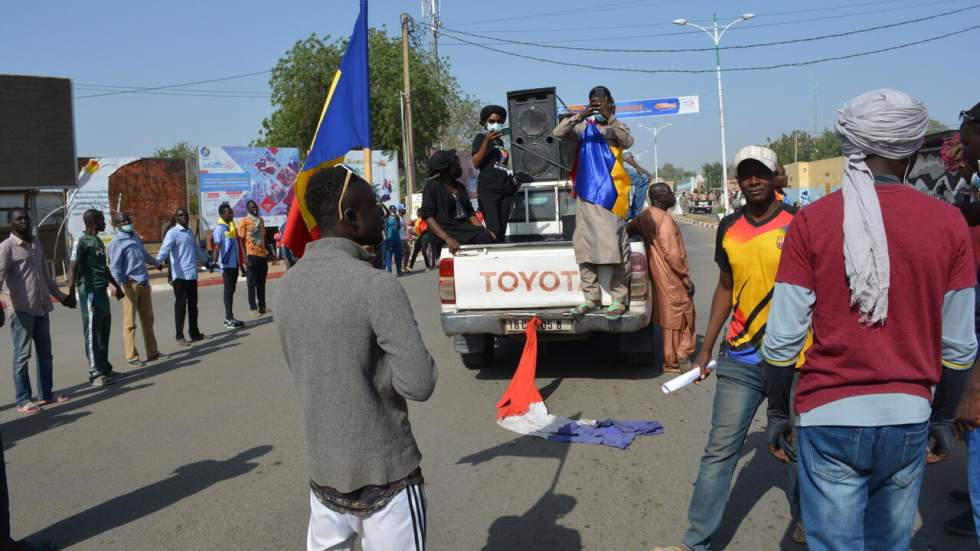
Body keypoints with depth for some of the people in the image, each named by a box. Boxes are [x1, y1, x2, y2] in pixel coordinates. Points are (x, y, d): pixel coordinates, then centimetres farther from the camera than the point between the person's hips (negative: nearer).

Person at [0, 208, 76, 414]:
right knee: (22, 356, -2)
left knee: (45, 353, 13)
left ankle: (46, 394, 23)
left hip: (41, 308, 7)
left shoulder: (36, 244, 15)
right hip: (21, 310, -7)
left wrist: (60, 296, 30)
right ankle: (23, 400, 4)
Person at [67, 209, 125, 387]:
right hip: (90, 292, -9)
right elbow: (73, 268, -17)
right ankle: (95, 373, -4)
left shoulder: (99, 242, 19)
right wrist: (71, 292, -26)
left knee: (104, 331, 13)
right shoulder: (82, 242, -9)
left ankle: (104, 367, 21)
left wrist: (116, 286, 32)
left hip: (102, 291, 9)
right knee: (92, 332, -6)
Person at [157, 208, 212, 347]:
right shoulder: (172, 233, -8)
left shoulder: (190, 232, 16)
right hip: (180, 275, -7)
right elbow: (165, 248, -23)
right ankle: (180, 337, 3)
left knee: (193, 305, 13)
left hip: (192, 274, 7)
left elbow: (197, 249, 30)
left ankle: (194, 333, 23)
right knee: (180, 306, -3)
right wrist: (158, 261, -41)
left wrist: (206, 262, 40)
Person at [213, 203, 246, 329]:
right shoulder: (219, 228, -10)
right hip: (226, 264, -8)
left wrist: (241, 264, 21)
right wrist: (214, 262, -30)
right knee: (228, 290, -5)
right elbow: (217, 246, -18)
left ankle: (230, 317, 16)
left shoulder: (232, 226, 15)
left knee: (231, 290, 11)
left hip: (234, 264, 8)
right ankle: (229, 319, -1)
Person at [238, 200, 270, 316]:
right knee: (252, 283, -1)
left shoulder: (261, 220, 14)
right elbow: (241, 240, -7)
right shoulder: (245, 221, -4)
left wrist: (266, 252, 16)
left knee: (262, 282, 11)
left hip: (263, 254, 6)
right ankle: (253, 307, 4)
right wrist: (245, 256, -15)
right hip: (251, 255, -6)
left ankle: (262, 306, 19)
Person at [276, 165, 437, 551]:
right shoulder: (377, 285, -20)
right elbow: (419, 383, -22)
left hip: (322, 469, 7)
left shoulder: (289, 284, 2)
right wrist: (384, 363, -4)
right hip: (383, 474, -6)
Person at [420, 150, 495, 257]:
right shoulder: (432, 186, -2)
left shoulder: (460, 187, 19)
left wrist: (484, 231, 1)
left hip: (465, 228, 6)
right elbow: (428, 217, -13)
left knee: (488, 238, -22)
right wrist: (447, 238, -29)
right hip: (445, 231, -6)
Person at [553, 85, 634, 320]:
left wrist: (610, 118, -23)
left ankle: (618, 300, -5)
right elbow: (558, 133, -2)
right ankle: (591, 298, 9)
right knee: (584, 245, 2)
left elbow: (628, 141, -12)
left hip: (611, 193, -3)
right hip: (586, 193, 3)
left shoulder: (617, 128, 10)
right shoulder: (583, 127, 14)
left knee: (614, 245, -8)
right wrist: (579, 116, -17)